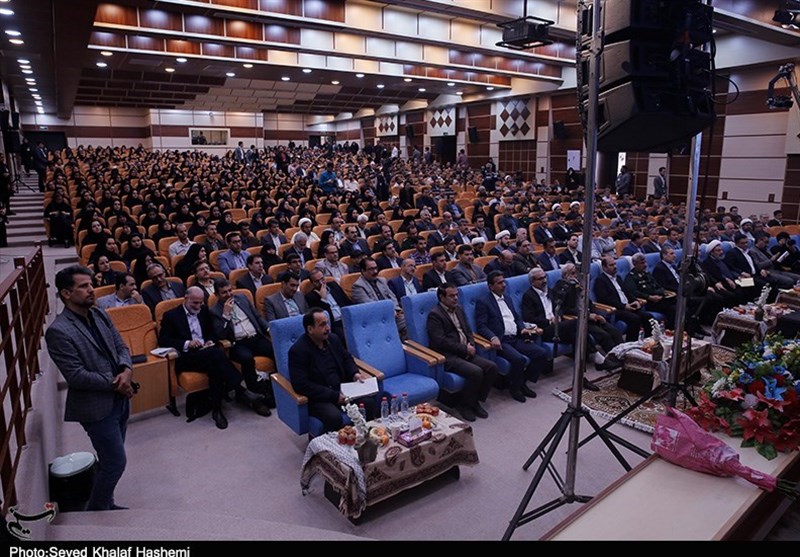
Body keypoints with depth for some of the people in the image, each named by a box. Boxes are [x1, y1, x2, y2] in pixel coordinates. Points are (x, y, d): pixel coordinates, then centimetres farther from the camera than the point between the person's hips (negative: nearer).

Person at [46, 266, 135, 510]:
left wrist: (126, 371, -13)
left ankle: (104, 503, 40)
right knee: (116, 461, 1)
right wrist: (115, 383, -15)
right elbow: (76, 376, -21)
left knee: (110, 460, 20)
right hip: (96, 407, -7)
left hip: (119, 399, 7)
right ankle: (96, 509, 24)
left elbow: (121, 347, 7)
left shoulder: (100, 315, 4)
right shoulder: (58, 331, -19)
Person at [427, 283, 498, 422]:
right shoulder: (435, 314, -9)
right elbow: (440, 341, -17)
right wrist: (465, 349, -14)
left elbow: (468, 331, 23)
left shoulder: (458, 309, 18)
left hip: (465, 352, 8)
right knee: (476, 372, -27)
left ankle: (475, 401, 4)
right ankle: (464, 404, -4)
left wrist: (471, 345, 0)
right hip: (448, 356, -8)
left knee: (492, 367, -11)